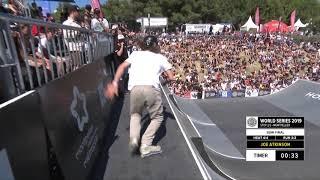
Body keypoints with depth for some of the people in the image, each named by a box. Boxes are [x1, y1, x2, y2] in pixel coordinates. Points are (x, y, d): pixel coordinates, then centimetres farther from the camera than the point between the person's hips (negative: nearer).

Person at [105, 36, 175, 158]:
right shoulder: (161, 57, 24)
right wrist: (165, 80, 40)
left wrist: (115, 83, 8)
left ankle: (134, 138, 3)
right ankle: (145, 146, 8)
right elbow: (171, 78, 19)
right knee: (157, 117, 19)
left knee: (135, 114, 26)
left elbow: (122, 67, 12)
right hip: (152, 88, -1)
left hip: (135, 88, 2)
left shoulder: (136, 54, 26)